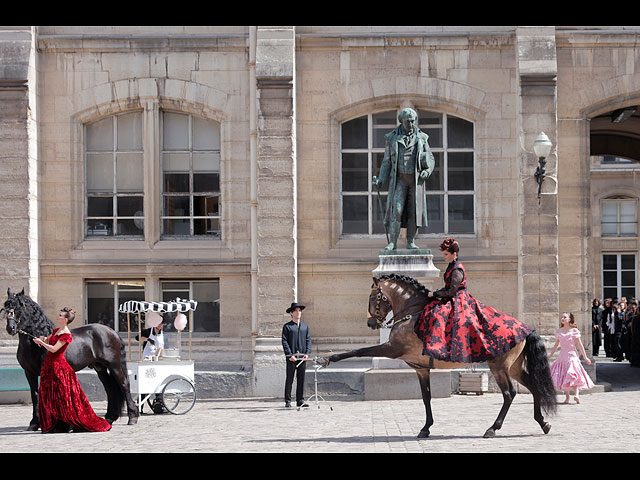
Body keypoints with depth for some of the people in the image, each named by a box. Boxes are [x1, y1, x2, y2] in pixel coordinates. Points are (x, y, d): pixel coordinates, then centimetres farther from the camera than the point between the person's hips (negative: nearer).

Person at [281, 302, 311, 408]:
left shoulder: (305, 326, 14)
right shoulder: (287, 326, 1)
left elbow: (308, 340, 14)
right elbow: (284, 342, -4)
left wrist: (307, 353, 0)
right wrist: (290, 355, -13)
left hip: (302, 357, 4)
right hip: (291, 357, -4)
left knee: (301, 379, 4)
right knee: (289, 379, -1)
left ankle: (300, 400, 9)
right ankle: (288, 401, 2)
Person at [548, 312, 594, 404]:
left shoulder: (574, 331, -3)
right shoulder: (559, 331, 8)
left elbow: (579, 345, 0)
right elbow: (556, 345, 16)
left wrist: (585, 357, -1)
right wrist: (549, 356, 15)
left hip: (572, 355, -4)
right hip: (562, 356, 4)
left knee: (573, 375, -19)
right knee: (563, 377, 2)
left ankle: (576, 394, -25)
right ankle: (567, 397, 8)